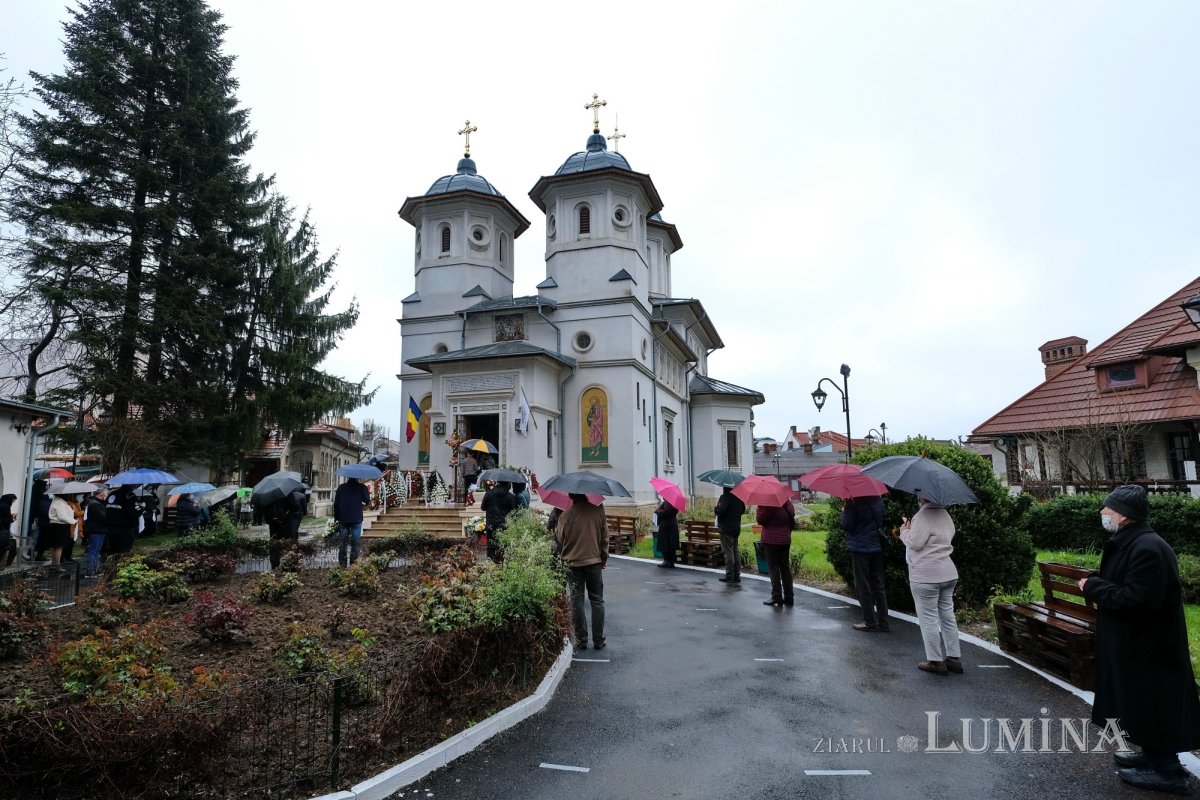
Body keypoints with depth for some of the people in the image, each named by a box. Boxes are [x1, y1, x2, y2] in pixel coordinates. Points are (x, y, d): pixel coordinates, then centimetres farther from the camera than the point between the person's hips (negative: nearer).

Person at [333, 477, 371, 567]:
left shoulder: (341, 487, 2)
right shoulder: (362, 487, -7)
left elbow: (336, 504, 3)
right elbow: (367, 501, -3)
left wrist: (336, 518, 10)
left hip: (343, 519, 2)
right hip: (357, 519, -2)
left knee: (342, 542, 10)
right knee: (355, 543, 4)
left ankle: (342, 562, 12)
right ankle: (353, 560, 3)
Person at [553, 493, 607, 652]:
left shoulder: (566, 515, -10)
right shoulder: (598, 512, -6)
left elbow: (559, 540, 0)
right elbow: (605, 538, 0)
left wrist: (562, 558, 18)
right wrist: (604, 559, 12)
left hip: (573, 563, -1)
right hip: (594, 561, 1)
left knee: (577, 601, 7)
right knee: (597, 601, 10)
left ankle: (581, 640, 11)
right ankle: (599, 640, 12)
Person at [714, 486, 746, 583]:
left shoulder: (725, 496, -19)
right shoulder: (739, 496, 8)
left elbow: (720, 511, -27)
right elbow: (743, 510, 20)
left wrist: (715, 510, -8)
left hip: (726, 529, -8)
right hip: (737, 528, 8)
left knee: (728, 552, -4)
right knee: (736, 552, 13)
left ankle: (729, 576, -2)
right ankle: (737, 576, 17)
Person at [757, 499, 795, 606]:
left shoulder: (771, 504, -19)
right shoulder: (788, 503, 6)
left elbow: (760, 519, -14)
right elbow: (792, 522, 14)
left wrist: (760, 507, -4)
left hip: (771, 541, -7)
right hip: (786, 540, 7)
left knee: (773, 569, -1)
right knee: (785, 568, 12)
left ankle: (777, 597, 0)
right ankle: (789, 596, 15)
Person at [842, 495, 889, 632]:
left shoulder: (853, 502, -18)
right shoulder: (878, 499, 2)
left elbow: (846, 525, -17)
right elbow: (882, 520, 14)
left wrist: (844, 512, -1)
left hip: (860, 547, -6)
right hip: (877, 546, 6)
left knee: (863, 586, 5)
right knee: (878, 585, 13)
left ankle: (870, 621, 9)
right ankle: (883, 622, 16)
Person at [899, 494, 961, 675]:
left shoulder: (924, 515, -18)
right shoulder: (944, 514, 13)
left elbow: (915, 543, -21)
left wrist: (904, 531, -1)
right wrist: (911, 529, 17)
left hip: (925, 577, -9)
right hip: (948, 574, 9)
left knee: (928, 618, 1)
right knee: (947, 616, 14)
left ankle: (935, 661, 8)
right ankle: (954, 658, 20)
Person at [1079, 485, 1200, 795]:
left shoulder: (1148, 548, -25)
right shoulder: (1129, 544, 9)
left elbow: (1138, 599, -30)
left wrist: (1093, 587, -20)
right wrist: (1096, 585, 3)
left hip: (1147, 646, -10)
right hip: (1134, 641, 10)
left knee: (1150, 706, 2)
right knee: (1141, 705, 21)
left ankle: (1167, 770, 15)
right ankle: (1153, 755, 34)